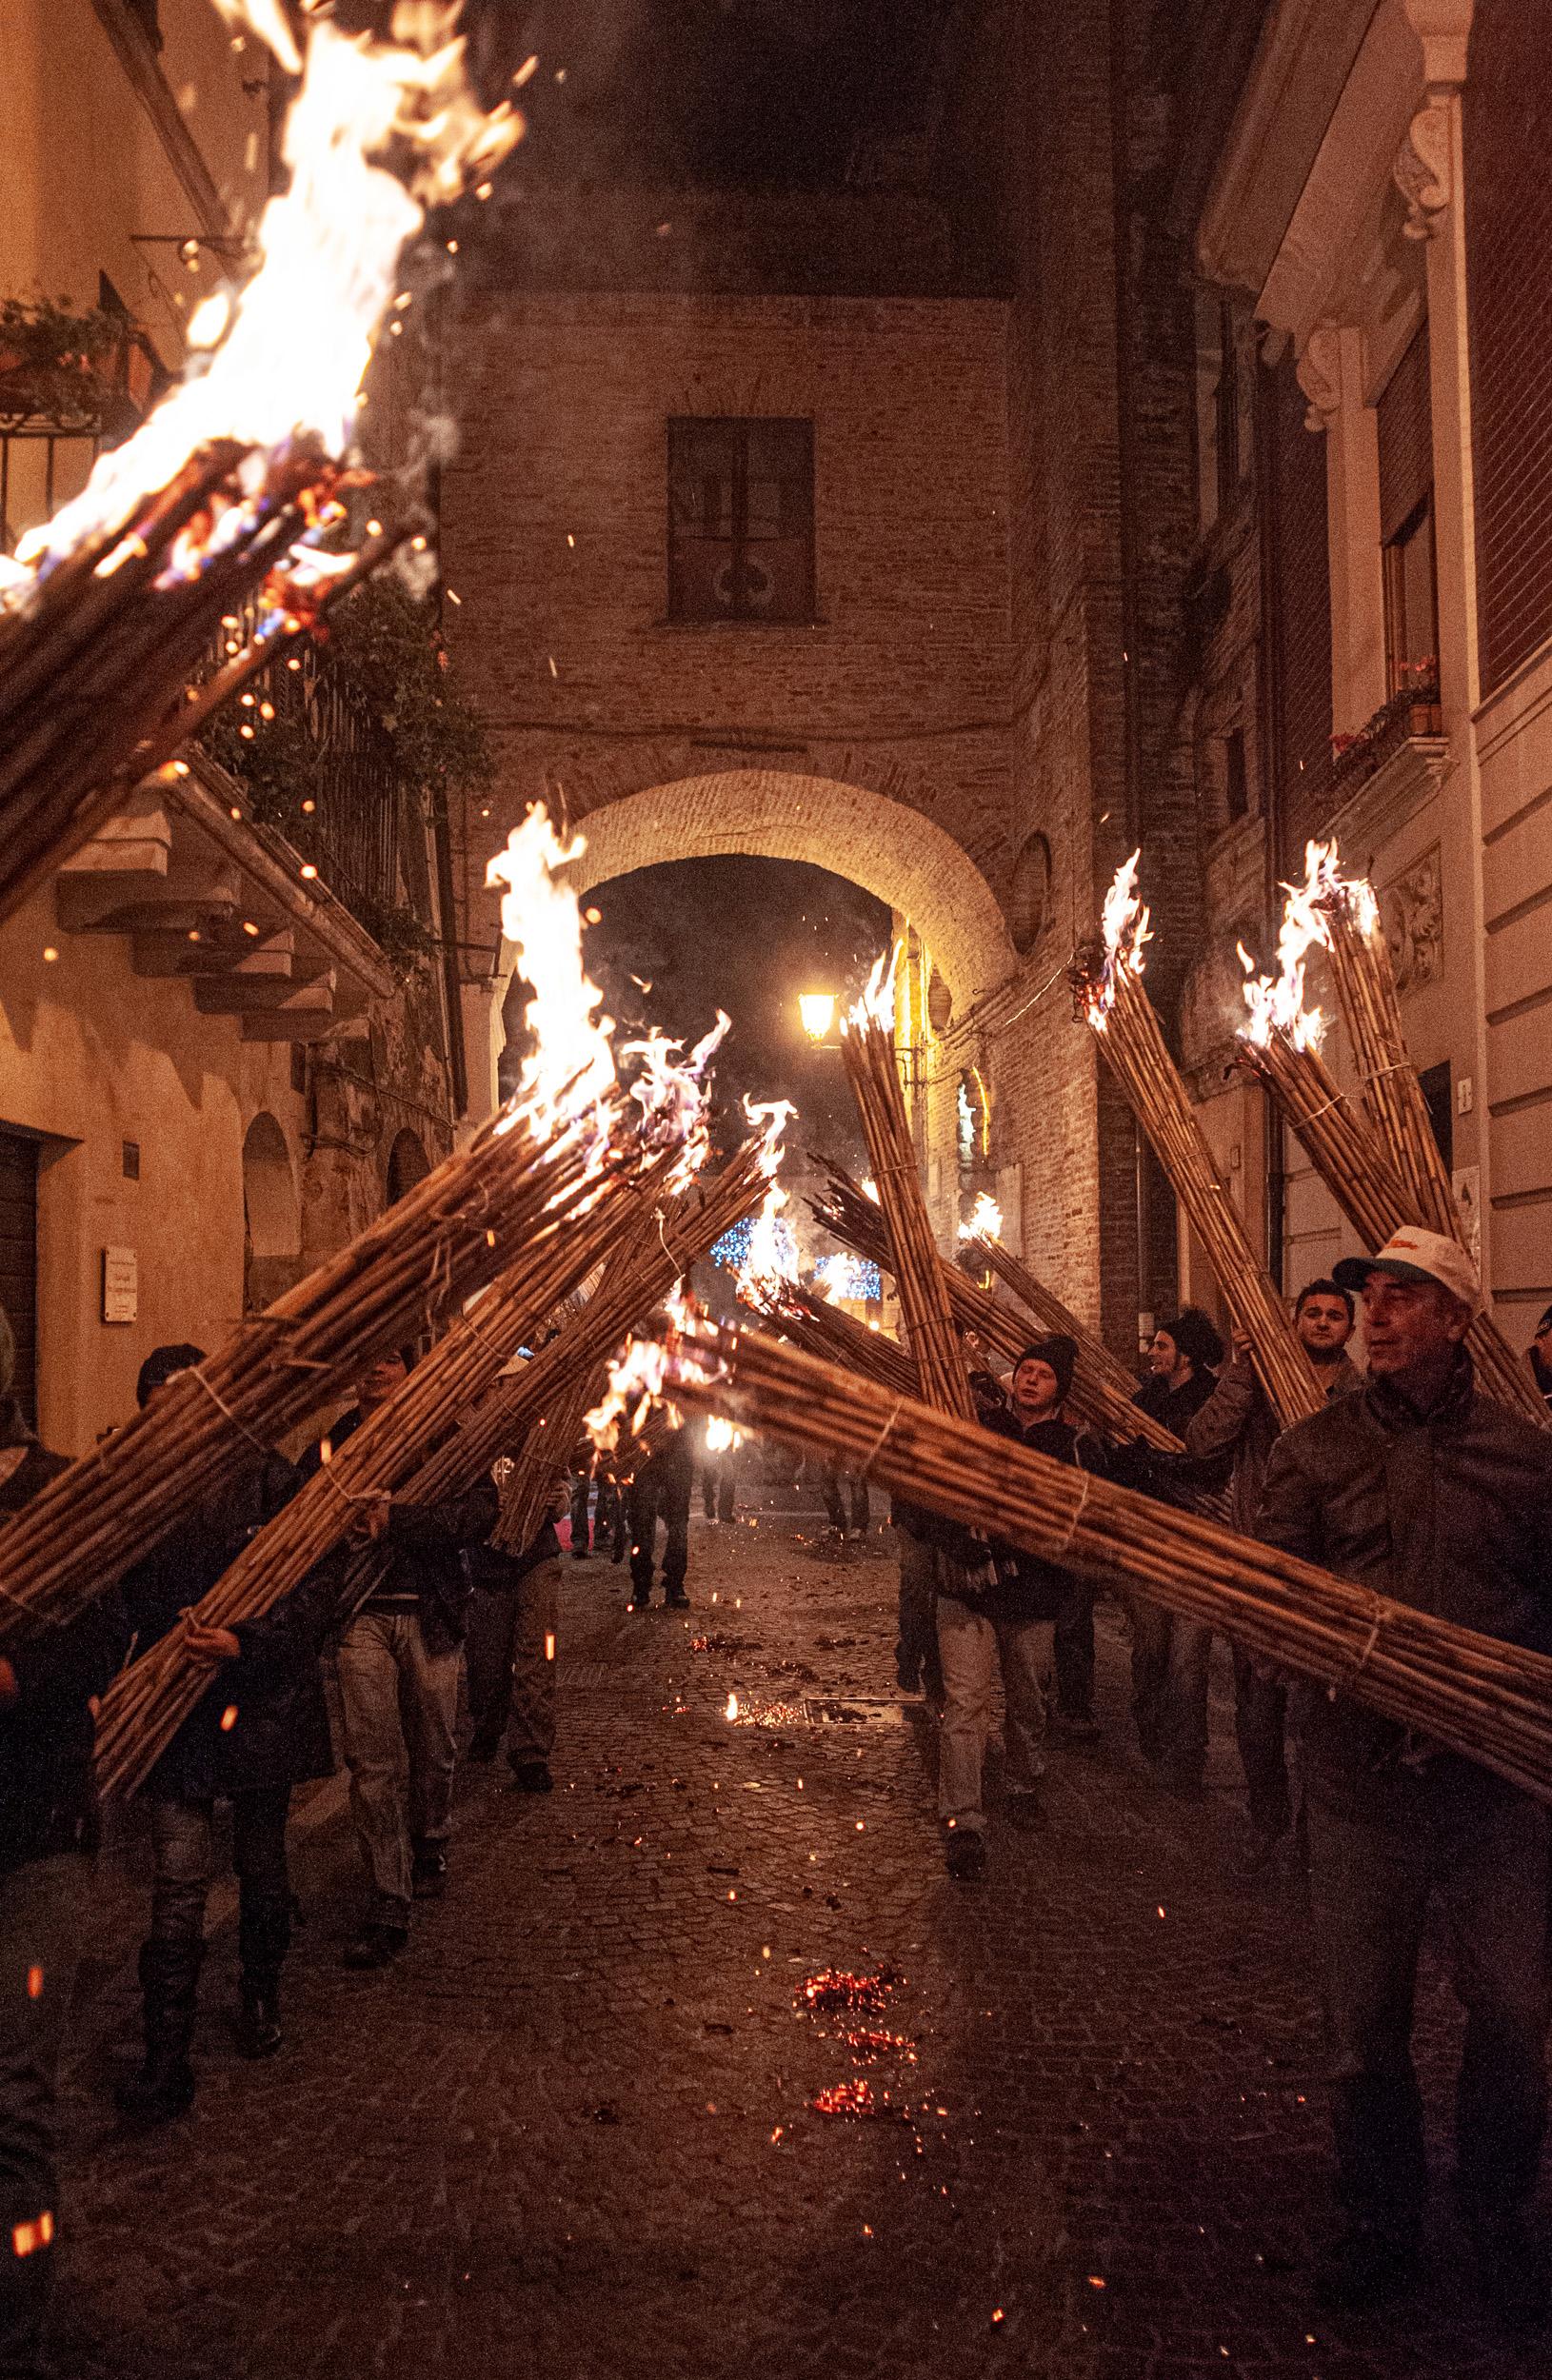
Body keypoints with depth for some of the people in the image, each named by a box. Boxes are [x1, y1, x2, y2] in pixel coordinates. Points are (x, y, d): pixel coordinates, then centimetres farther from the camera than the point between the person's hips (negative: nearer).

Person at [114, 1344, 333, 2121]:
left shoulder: (268, 1482, -6)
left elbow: (315, 1597, -9)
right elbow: (124, 1607, 10)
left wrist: (244, 1643, -22)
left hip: (262, 1706, 0)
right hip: (176, 1715, 1)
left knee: (262, 1868, 15)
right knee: (178, 1886, -6)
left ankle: (262, 1994, 40)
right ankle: (164, 2063, 0)